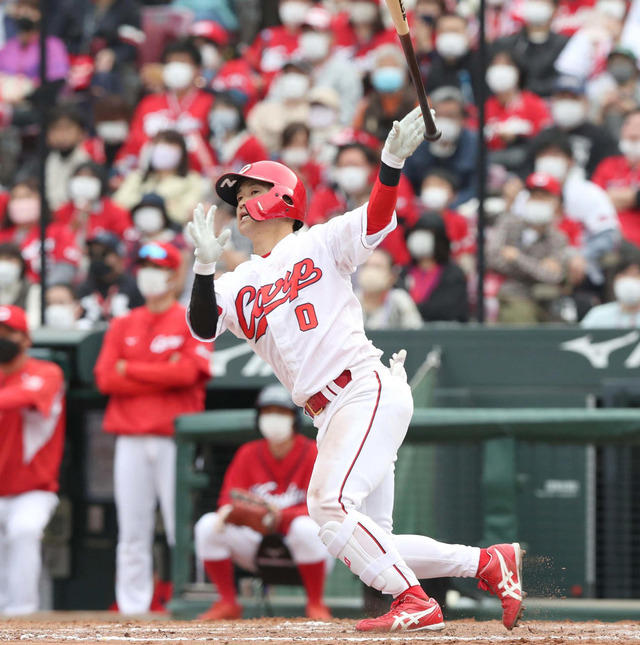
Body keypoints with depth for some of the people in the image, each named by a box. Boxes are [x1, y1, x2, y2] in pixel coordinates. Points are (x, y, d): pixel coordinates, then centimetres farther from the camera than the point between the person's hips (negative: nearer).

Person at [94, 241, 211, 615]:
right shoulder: (123, 327, 16)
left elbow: (188, 373, -10)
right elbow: (106, 379, 3)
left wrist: (130, 369, -3)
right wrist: (163, 377, -4)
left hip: (175, 438, -3)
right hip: (131, 439, 3)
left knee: (182, 525, -7)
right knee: (132, 531, 2)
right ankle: (131, 608, 3)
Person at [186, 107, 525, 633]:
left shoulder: (319, 244, 5)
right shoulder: (238, 285, 17)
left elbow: (377, 221, -11)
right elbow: (203, 327, 0)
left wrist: (393, 160, -27)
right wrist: (205, 264, -14)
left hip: (369, 388, -7)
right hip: (329, 416, 7)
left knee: (330, 504, -23)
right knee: (365, 543, 2)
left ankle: (415, 603, -20)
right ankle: (490, 563, 13)